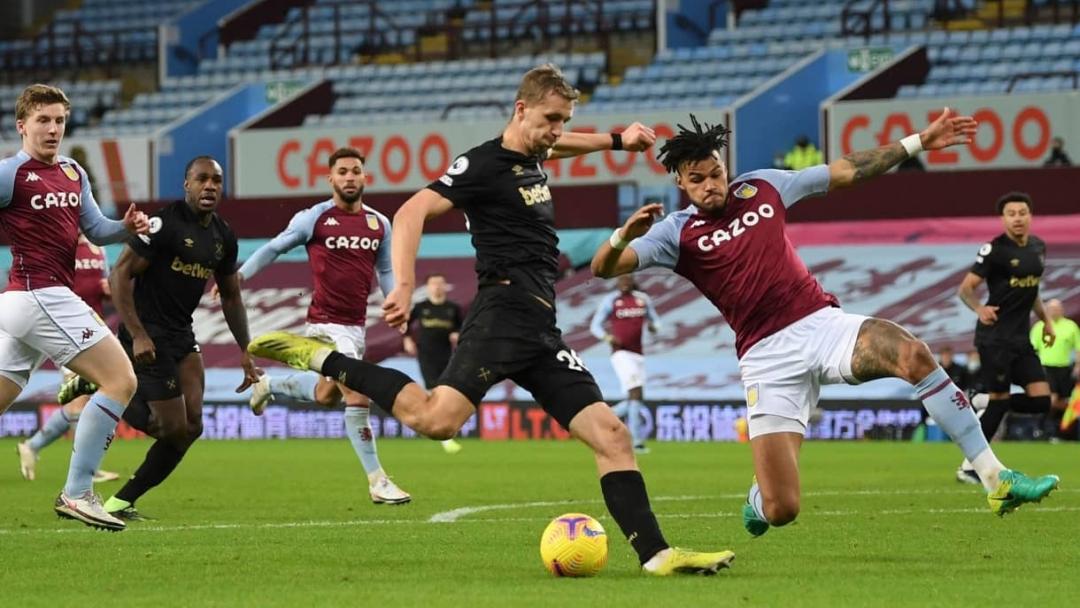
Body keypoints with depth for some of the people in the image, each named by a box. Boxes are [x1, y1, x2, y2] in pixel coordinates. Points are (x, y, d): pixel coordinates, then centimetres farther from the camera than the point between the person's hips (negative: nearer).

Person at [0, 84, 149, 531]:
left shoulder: (73, 172, 16)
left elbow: (96, 231, 18)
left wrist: (127, 226, 0)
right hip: (40, 296, -9)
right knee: (120, 380, -11)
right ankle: (77, 494, -12)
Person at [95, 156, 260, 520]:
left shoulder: (223, 238, 10)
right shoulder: (164, 224, -15)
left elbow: (231, 297, 22)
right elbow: (120, 275, -16)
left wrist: (245, 351, 18)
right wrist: (137, 335, -22)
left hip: (182, 335, 8)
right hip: (149, 336, -8)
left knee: (191, 426, -4)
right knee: (175, 429, -12)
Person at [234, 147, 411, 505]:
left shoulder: (379, 224, 7)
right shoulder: (315, 219, -7)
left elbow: (385, 270, 19)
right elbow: (274, 248, 4)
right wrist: (239, 275, -2)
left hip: (357, 324, 7)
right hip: (327, 324, -7)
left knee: (327, 395, 21)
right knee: (358, 398, -15)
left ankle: (269, 385, 48)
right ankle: (377, 482, -9)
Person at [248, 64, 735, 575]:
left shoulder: (533, 157, 22)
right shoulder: (484, 164, -5)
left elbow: (558, 146, 50)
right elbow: (411, 213, -15)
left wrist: (616, 141, 44)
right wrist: (403, 287, -26)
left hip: (541, 331, 9)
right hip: (503, 316, -9)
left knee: (611, 434, 0)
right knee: (436, 419, -28)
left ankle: (656, 554, -3)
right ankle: (321, 360, -14)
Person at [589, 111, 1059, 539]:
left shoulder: (761, 187, 11)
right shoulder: (676, 233, 1)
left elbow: (847, 172, 17)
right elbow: (604, 267, -9)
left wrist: (919, 142, 14)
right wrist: (623, 236, -32)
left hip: (821, 322, 3)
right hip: (768, 358, -2)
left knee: (912, 354, -31)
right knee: (780, 511, -12)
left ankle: (996, 479, -27)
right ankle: (758, 499, 31)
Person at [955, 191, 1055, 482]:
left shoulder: (1038, 247, 11)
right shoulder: (995, 249, -11)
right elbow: (966, 288, -12)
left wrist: (1046, 320, 20)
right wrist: (979, 308, -30)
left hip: (1020, 338, 7)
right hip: (995, 336, -7)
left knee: (1041, 400, -2)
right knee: (1000, 399, -7)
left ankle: (982, 404, 18)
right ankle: (969, 467, 4)